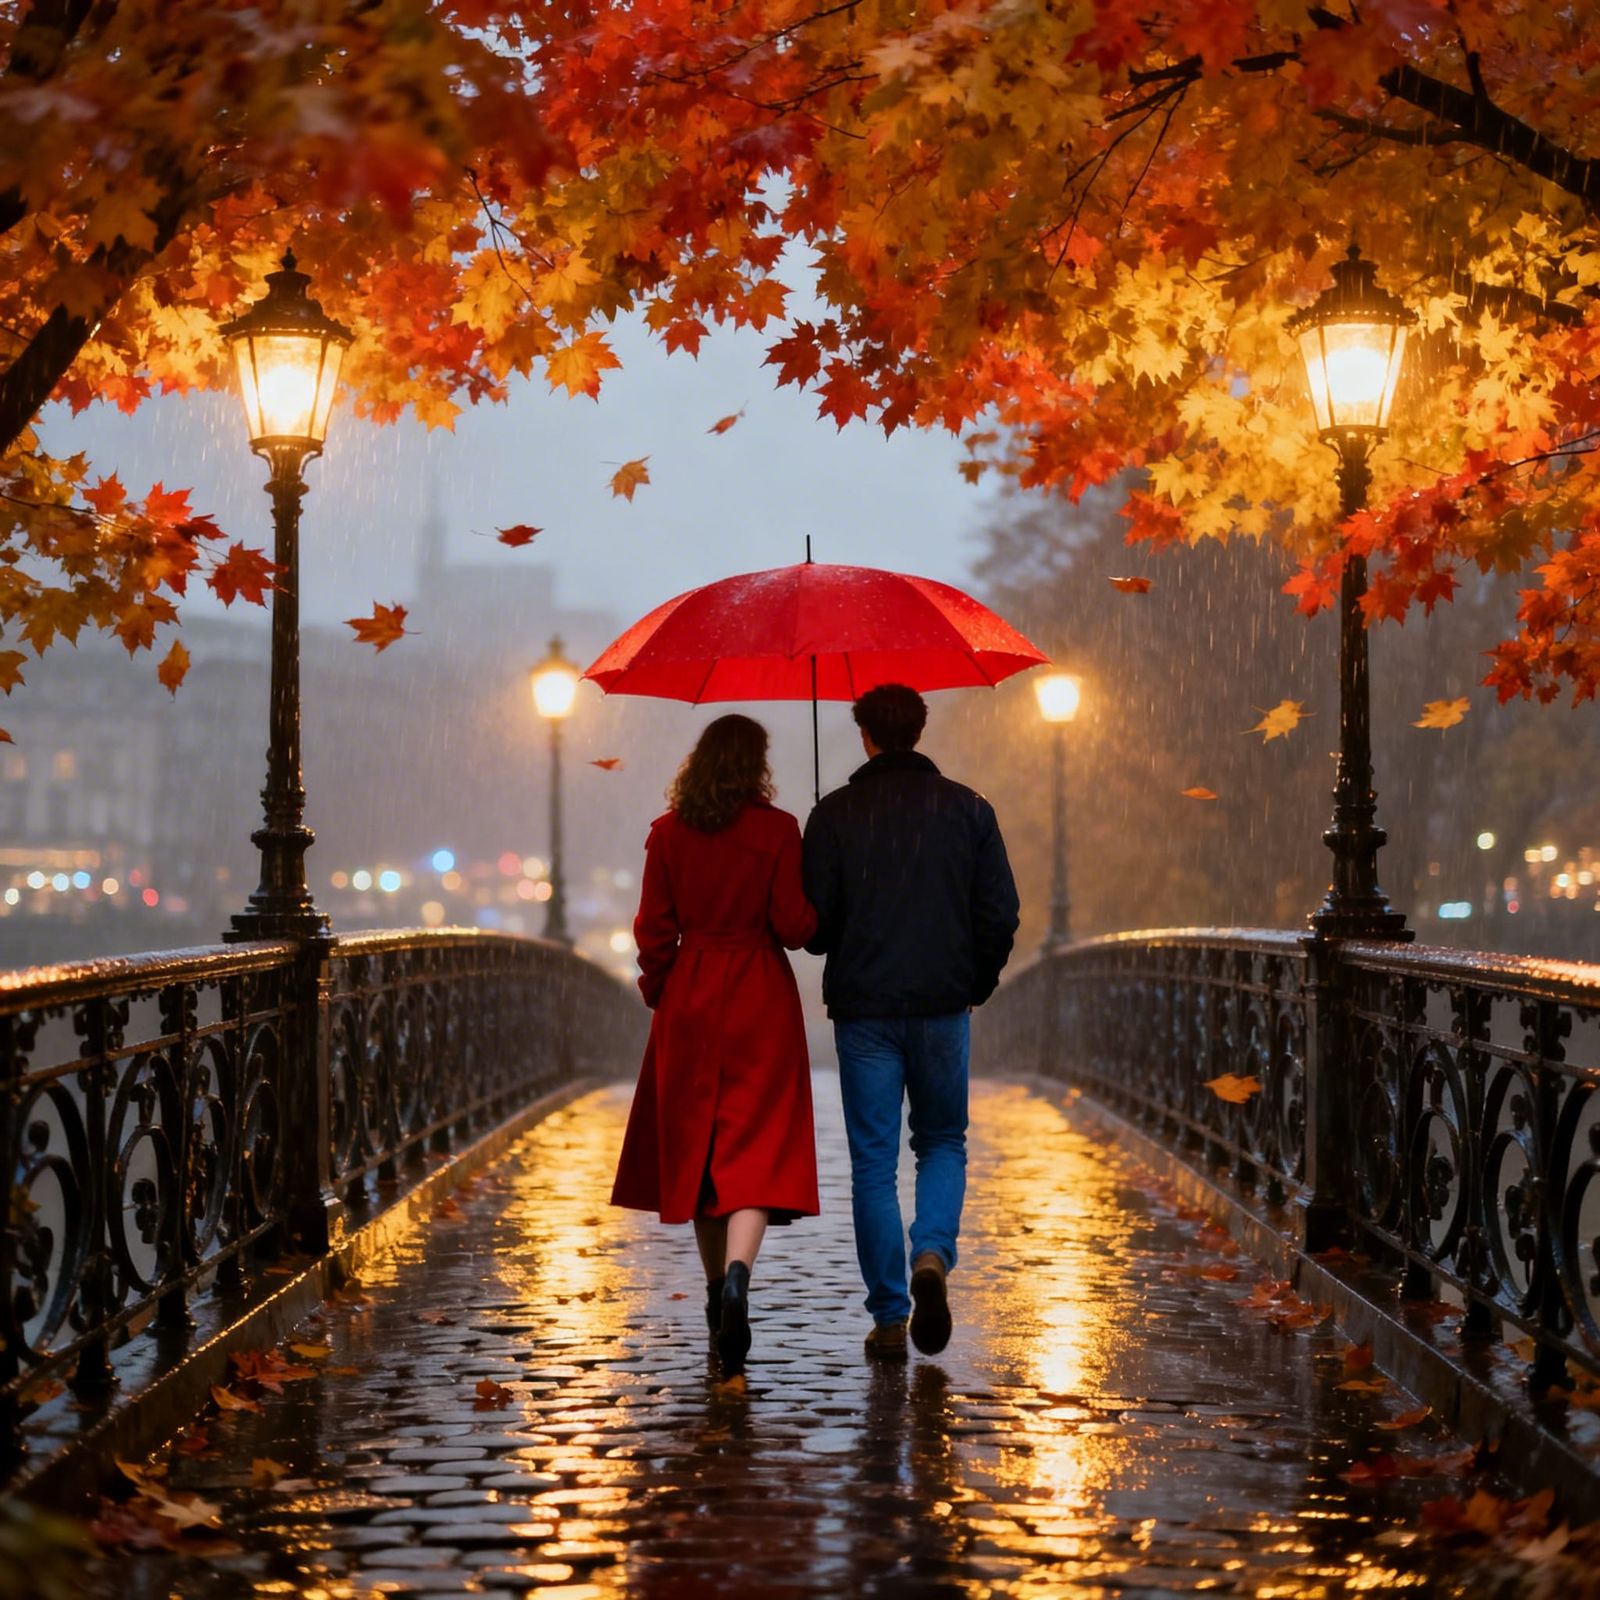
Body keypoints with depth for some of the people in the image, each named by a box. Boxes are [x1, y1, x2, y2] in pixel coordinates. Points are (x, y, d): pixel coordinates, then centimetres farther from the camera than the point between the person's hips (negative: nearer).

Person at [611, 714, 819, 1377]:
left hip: (690, 1003, 3)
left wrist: (656, 987, 18)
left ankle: (717, 1289, 25)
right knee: (756, 1148, -6)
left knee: (696, 1144, 15)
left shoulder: (668, 833, 1)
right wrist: (817, 911, 12)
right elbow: (793, 926, -9)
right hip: (760, 1003, -3)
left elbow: (655, 928, 3)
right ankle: (738, 1274, -29)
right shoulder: (776, 831, -8)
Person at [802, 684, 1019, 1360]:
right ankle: (933, 1254, -10)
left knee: (874, 1161, 5)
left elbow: (813, 922, -4)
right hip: (942, 1005, 1)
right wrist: (976, 984, 16)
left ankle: (889, 1318, 5)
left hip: (863, 1006, -1)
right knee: (943, 1144, 17)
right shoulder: (967, 809, 2)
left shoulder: (835, 814, -3)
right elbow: (1001, 915, 1)